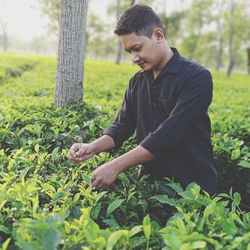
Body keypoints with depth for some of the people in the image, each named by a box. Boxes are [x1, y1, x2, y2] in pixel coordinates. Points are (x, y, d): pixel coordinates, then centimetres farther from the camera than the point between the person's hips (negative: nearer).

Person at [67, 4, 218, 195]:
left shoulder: (197, 78, -15)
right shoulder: (137, 82, 6)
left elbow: (167, 134, -25)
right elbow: (122, 126, 8)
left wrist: (116, 166, -27)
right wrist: (94, 147, -12)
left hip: (193, 187, -5)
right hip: (152, 182, 5)